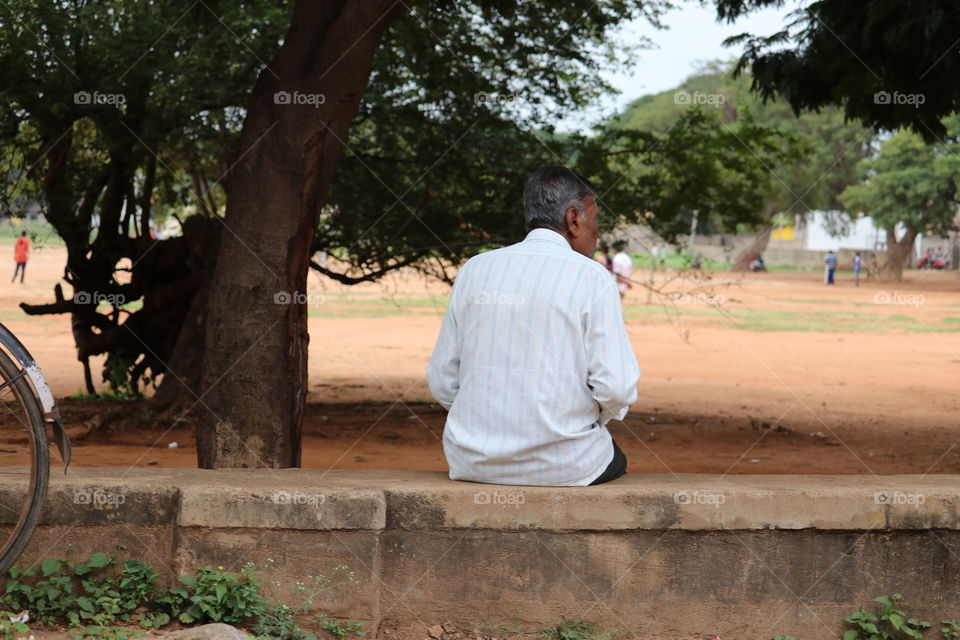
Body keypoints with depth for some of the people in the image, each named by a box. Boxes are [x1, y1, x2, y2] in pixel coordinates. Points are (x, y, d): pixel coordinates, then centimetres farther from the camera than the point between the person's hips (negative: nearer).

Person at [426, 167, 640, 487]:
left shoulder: (474, 269, 4)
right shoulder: (592, 278, -7)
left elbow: (442, 381, 5)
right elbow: (617, 388, -13)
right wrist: (595, 416, 9)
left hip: (472, 461, 4)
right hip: (562, 465, -3)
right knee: (614, 459, 31)